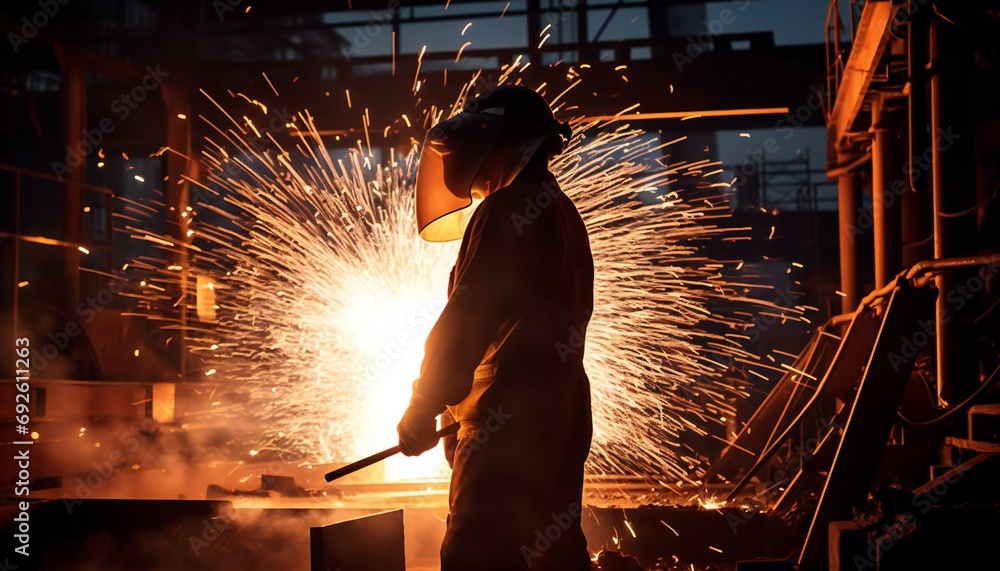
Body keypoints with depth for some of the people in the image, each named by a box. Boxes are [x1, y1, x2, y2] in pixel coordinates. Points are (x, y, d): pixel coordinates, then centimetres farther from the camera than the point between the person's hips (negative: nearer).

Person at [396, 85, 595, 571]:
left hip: (511, 421, -10)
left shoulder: (507, 210, -11)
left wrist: (423, 407, -6)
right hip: (559, 415, 10)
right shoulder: (561, 212, 18)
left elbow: (466, 319, -15)